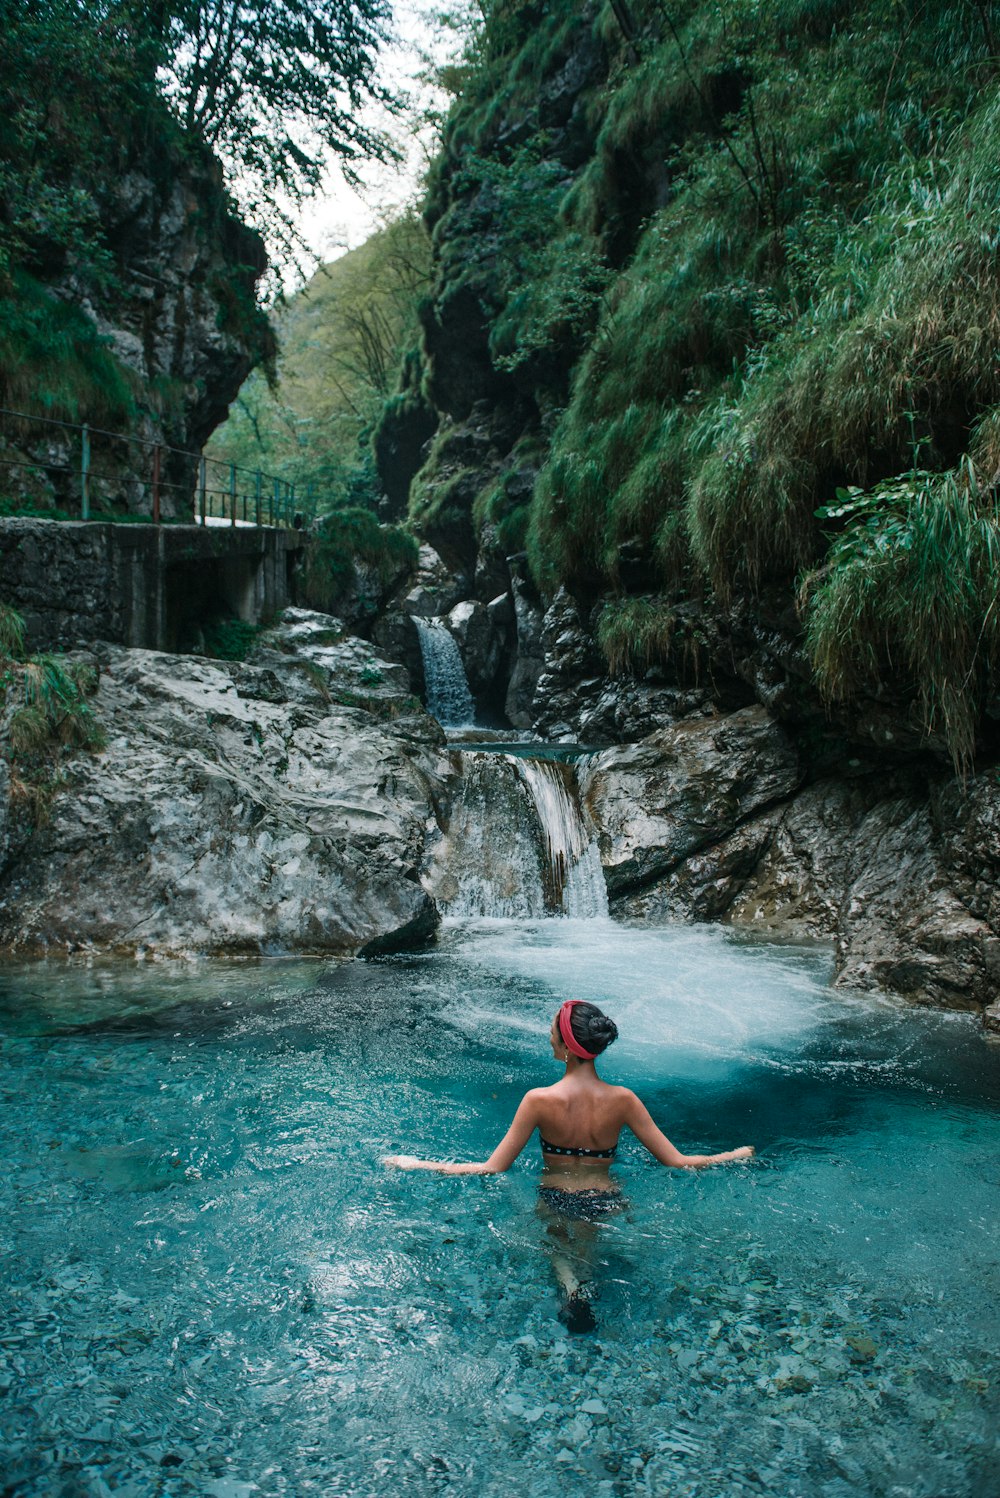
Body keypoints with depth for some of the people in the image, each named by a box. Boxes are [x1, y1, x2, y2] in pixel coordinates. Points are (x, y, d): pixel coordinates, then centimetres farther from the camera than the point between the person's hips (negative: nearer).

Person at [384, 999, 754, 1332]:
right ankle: (586, 1271, -16)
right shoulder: (622, 1099, -15)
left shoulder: (540, 1100, -20)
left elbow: (492, 1169, -16)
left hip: (554, 1203, -1)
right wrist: (736, 1155, 8)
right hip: (606, 1205, 1)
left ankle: (570, 1282, -13)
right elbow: (677, 1162, -9)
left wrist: (415, 1164, -7)